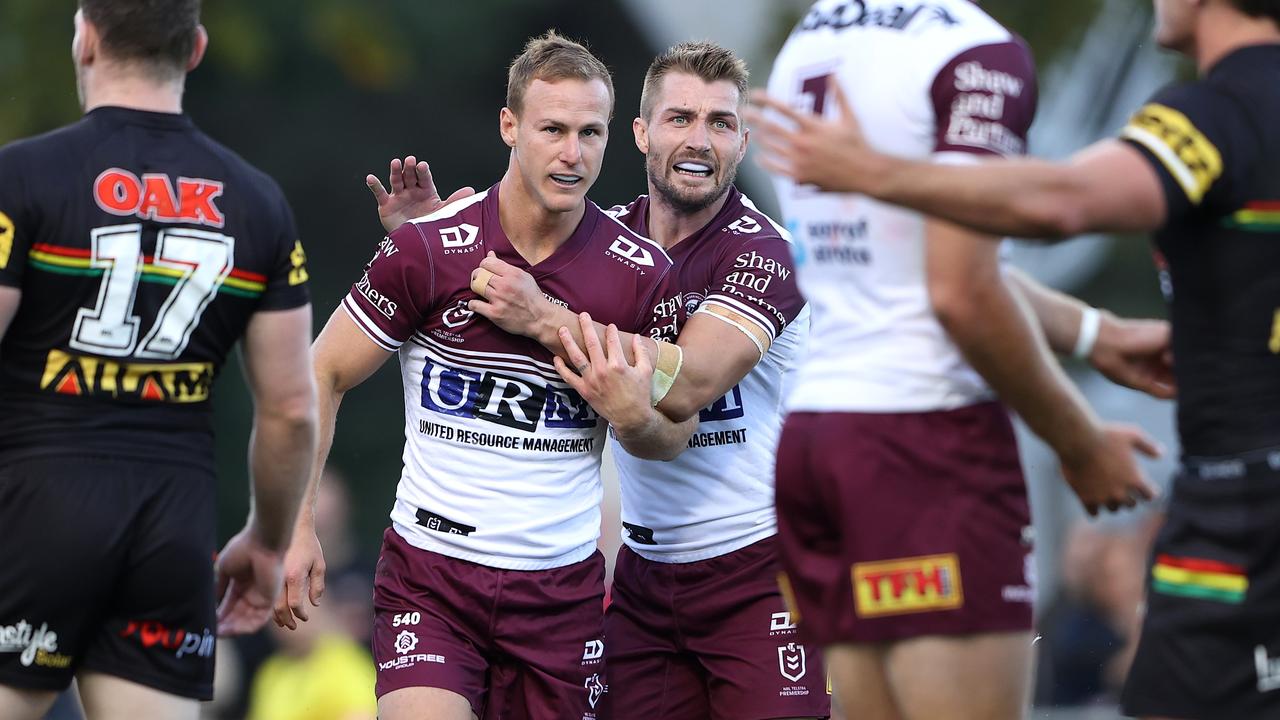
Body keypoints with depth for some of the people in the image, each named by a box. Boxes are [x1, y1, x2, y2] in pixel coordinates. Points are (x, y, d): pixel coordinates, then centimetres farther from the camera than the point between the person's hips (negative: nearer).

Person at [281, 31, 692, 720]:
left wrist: (633, 417, -13)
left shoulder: (642, 271, -1)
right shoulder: (427, 249, -8)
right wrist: (298, 526, -3)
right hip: (429, 575, -3)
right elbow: (323, 375, 2)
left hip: (563, 584, 3)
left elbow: (674, 433, 11)